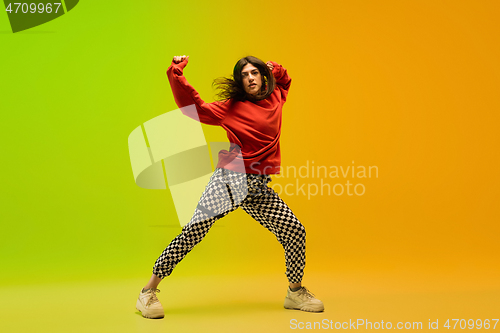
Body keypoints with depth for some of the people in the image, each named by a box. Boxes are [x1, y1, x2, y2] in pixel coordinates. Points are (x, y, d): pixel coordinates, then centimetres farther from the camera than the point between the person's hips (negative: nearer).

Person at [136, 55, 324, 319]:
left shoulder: (275, 99, 14)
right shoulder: (230, 107, 1)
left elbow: (284, 81, 37)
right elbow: (193, 108, -6)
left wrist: (275, 69, 17)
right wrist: (176, 74, -11)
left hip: (258, 188, 5)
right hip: (229, 180, -4)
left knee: (295, 231, -1)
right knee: (193, 231, -15)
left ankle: (295, 292, 21)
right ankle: (148, 292, -7)